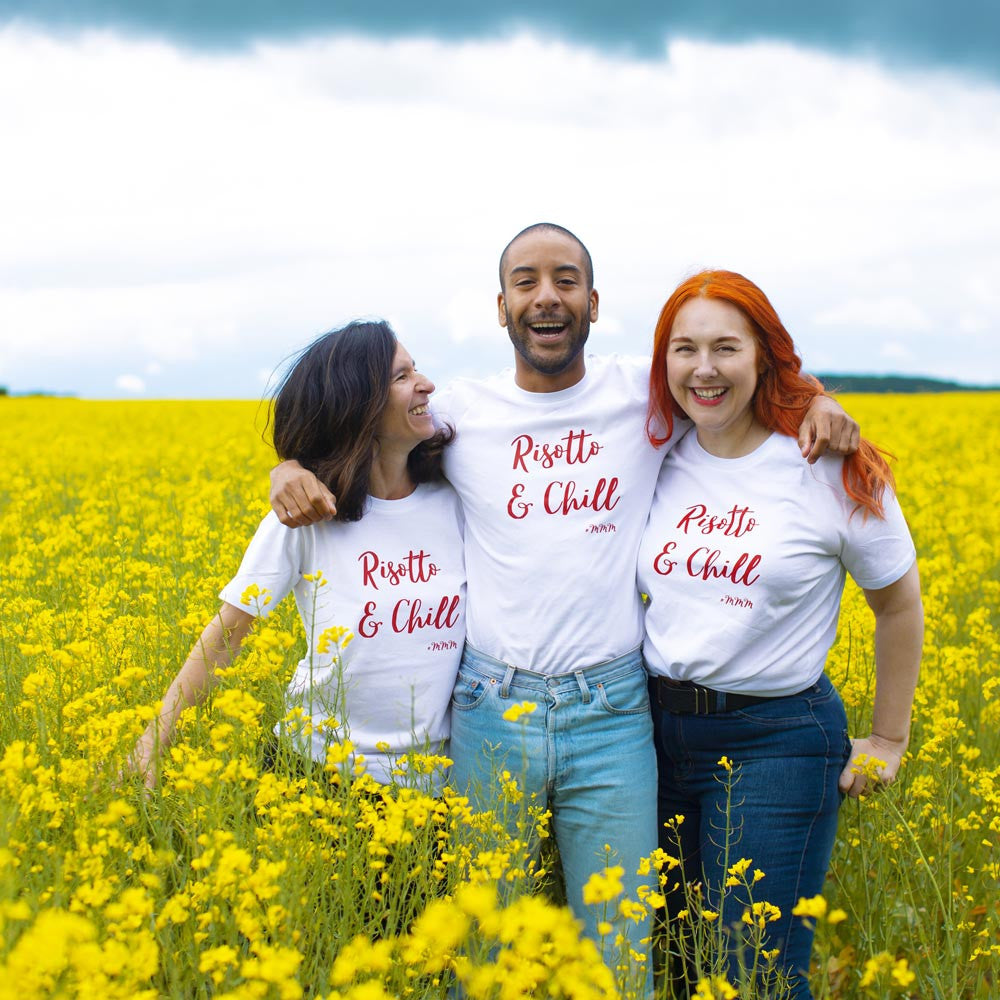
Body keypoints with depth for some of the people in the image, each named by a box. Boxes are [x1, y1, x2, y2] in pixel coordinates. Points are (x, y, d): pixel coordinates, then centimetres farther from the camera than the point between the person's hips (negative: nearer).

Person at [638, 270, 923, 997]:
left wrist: (889, 740, 7)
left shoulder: (833, 470, -10)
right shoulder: (662, 461, 1)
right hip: (660, 730, 5)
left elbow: (900, 605, 3)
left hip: (775, 739, -4)